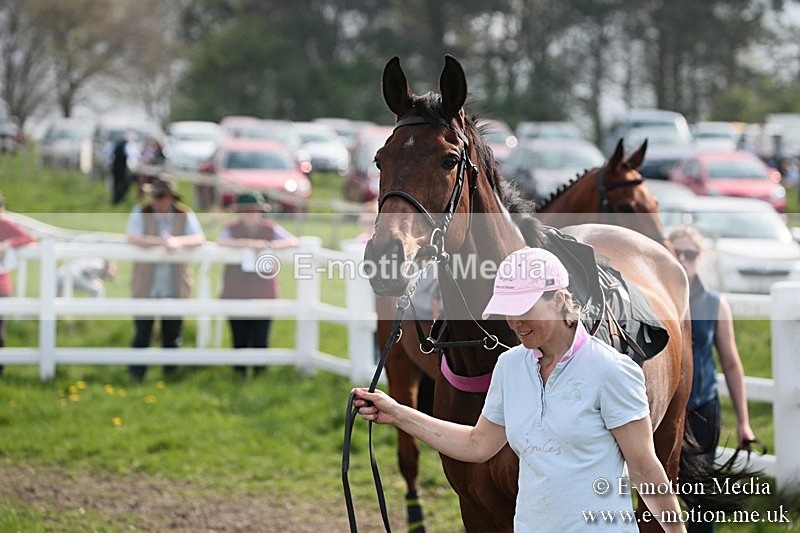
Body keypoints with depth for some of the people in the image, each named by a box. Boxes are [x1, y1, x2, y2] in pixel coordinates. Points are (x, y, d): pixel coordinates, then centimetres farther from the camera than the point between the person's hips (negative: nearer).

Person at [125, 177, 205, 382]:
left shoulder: (185, 215, 5)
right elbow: (132, 237, -14)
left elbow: (199, 238, -7)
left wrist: (179, 241, -26)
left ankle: (170, 374, 15)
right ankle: (136, 376, 6)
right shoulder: (141, 213, 1)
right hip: (146, 287, -1)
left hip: (175, 287, 1)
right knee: (142, 334, -1)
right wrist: (160, 242, -24)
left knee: (172, 337, 6)